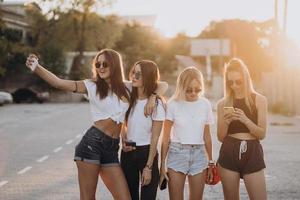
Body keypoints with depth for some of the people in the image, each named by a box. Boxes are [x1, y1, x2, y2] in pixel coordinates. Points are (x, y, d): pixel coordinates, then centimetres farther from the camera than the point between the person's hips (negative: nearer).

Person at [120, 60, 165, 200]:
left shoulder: (156, 104, -12)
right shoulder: (129, 99, 3)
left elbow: (155, 138, -12)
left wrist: (148, 167, -14)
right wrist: (124, 141, -3)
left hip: (146, 152, -5)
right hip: (128, 152, 5)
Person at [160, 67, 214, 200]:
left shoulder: (205, 104, 3)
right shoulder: (173, 104, -6)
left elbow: (207, 135, 11)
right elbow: (166, 137, -3)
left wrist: (211, 161, 13)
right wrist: (162, 164, -6)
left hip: (198, 155, 3)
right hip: (177, 153, -3)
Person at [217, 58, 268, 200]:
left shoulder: (259, 100, 2)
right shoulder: (223, 104, 6)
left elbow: (262, 134, -2)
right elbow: (221, 137, 7)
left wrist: (245, 120, -18)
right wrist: (226, 122, -12)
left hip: (252, 154, -1)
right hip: (229, 155, 2)